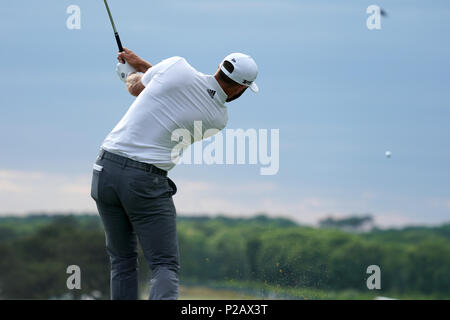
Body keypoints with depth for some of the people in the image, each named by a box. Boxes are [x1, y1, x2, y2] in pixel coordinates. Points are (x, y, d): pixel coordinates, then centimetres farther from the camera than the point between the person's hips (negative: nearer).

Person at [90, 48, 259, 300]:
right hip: (147, 181, -3)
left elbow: (136, 87, 16)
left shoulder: (177, 66, -2)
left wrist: (135, 70, 40)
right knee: (165, 265, 0)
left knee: (123, 260, 15)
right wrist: (140, 62, 28)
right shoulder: (219, 118, 2)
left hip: (106, 168, 3)